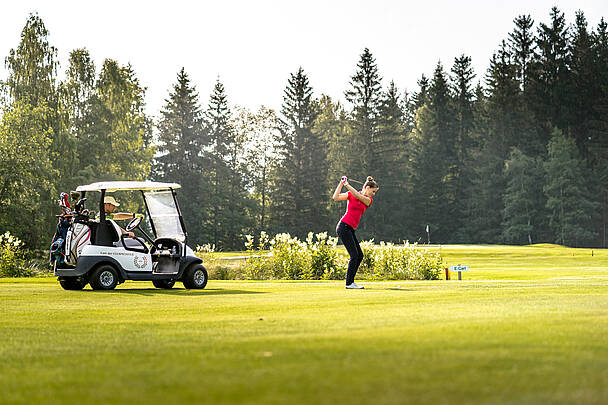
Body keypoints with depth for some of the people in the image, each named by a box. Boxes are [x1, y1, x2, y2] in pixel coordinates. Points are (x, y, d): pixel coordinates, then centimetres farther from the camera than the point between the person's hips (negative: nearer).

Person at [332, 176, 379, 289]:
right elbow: (335, 197, -7)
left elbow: (358, 196, -9)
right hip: (344, 226, -7)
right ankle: (349, 283, -11)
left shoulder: (369, 200, 10)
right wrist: (341, 183, -7)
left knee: (359, 255, 5)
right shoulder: (351, 195, 0)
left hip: (350, 229, 7)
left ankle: (351, 281, 12)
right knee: (354, 255, -13)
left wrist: (347, 185, -14)